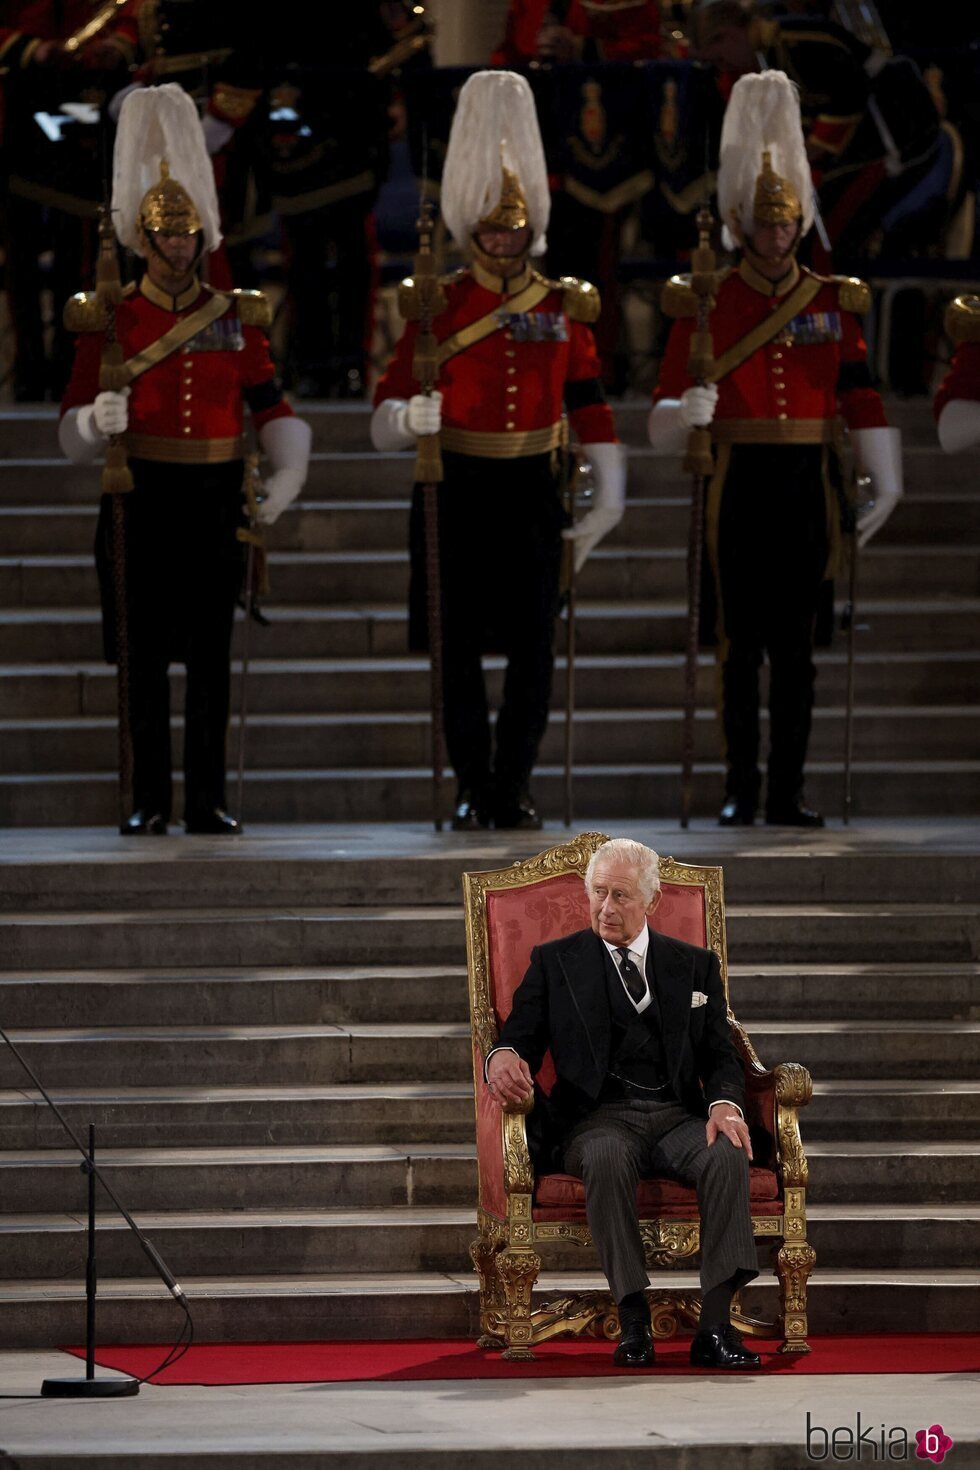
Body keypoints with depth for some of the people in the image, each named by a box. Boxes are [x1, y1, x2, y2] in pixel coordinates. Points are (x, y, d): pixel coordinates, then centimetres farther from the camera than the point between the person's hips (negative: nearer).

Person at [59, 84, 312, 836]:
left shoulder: (237, 318, 8)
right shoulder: (108, 320, 1)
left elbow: (273, 406, 8)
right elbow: (74, 430, 0)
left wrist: (287, 473, -9)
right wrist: (97, 422, -24)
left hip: (215, 503, 2)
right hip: (142, 502, -2)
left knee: (212, 655, 3)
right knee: (145, 657, 0)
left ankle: (209, 800, 7)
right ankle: (150, 800, 6)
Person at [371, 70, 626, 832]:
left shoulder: (564, 306, 6)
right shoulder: (438, 305, -1)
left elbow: (591, 405, 7)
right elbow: (387, 416, -5)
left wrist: (609, 498, 1)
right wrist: (408, 417, -28)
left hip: (531, 491, 2)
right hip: (457, 490, -2)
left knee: (535, 649, 0)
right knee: (460, 649, 1)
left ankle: (515, 789, 10)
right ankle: (475, 791, 10)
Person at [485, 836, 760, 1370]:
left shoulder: (694, 965, 19)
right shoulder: (555, 962, 14)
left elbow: (720, 1055, 12)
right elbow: (520, 1039, 7)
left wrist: (725, 1104, -11)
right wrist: (503, 1058, -19)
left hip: (678, 1115, 2)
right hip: (600, 1117, -2)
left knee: (727, 1155, -32)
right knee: (607, 1158, -38)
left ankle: (715, 1326, -36)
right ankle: (633, 1322, -35)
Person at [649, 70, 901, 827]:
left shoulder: (833, 302, 7)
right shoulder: (706, 303, 1)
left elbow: (865, 400, 4)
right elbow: (663, 419, -3)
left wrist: (886, 486, -3)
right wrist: (687, 411, -26)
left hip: (807, 487, 2)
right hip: (739, 487, -2)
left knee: (797, 645, 3)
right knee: (742, 644, 1)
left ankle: (789, 791, 7)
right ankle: (742, 788, 6)